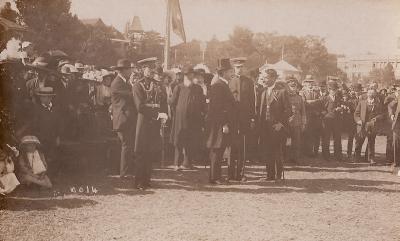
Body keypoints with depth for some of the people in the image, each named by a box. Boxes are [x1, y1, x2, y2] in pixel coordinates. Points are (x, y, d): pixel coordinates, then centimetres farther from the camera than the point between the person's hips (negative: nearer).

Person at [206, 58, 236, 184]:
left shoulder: (223, 85, 16)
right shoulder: (218, 86, -16)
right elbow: (217, 108, -21)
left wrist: (227, 124, 19)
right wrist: (224, 125, -23)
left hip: (223, 125, 10)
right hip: (218, 125, -10)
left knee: (218, 151, 13)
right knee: (216, 151, -5)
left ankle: (216, 176, 20)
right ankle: (214, 177, 0)